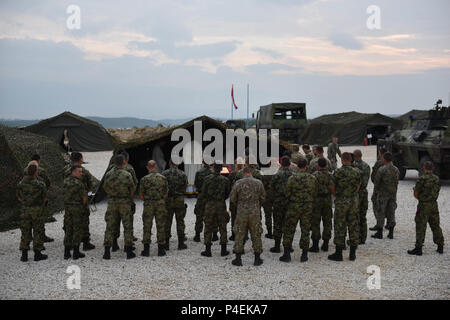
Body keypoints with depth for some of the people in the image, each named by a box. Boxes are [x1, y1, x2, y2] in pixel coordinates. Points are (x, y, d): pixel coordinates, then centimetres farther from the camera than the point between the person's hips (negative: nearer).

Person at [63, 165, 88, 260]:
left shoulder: (65, 181, 4)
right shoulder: (79, 183, -16)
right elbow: (85, 197, -14)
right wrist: (83, 205, 5)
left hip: (67, 207, 6)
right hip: (77, 207, -6)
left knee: (68, 230, 11)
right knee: (77, 230, 2)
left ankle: (67, 252, 12)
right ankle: (76, 253, 4)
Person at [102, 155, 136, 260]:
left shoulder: (108, 174, -1)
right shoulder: (127, 175, -10)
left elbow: (105, 188, 9)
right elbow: (133, 189, -3)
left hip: (112, 202, 3)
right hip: (125, 202, -3)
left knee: (110, 227, 7)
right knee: (128, 227, 5)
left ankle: (107, 252, 6)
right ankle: (129, 252, 6)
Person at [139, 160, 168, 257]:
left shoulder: (144, 179, -7)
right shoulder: (163, 178, -1)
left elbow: (141, 196, -3)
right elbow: (166, 194, 2)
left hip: (148, 205, -1)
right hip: (161, 205, 1)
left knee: (147, 227, 7)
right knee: (161, 227, 7)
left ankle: (146, 250, 7)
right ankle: (161, 250, 10)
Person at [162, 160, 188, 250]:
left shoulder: (164, 174, -4)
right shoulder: (183, 174, -2)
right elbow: (184, 188, 3)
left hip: (168, 200, 0)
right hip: (179, 200, 0)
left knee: (167, 222, 6)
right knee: (180, 221, 6)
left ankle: (166, 244, 9)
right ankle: (181, 244, 7)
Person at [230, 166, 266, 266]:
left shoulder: (238, 183, -6)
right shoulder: (258, 183, -2)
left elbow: (232, 199, -1)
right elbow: (262, 198, 6)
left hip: (241, 213, -1)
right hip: (255, 213, 1)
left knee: (239, 235, 8)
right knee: (256, 236, 9)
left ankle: (238, 259, 10)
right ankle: (257, 259, 14)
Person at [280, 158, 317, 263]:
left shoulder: (292, 178, -11)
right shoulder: (313, 178, -4)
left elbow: (287, 194, -7)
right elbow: (315, 194, 3)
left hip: (294, 206, -2)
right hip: (308, 207, 2)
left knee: (289, 230, 7)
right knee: (305, 230, 10)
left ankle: (287, 254, 7)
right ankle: (304, 255, 12)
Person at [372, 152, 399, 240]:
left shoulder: (381, 170, -15)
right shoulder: (396, 170, 2)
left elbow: (376, 182, -10)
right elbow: (396, 182, 8)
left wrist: (378, 189, 8)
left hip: (383, 194, -5)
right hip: (393, 194, 5)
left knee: (381, 213, 1)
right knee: (391, 213, 9)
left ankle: (379, 233, 4)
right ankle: (391, 233, 11)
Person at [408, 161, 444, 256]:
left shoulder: (421, 179, -16)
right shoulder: (437, 179, 3)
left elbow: (415, 194, -11)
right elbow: (437, 191, 11)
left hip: (423, 205, -6)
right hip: (434, 205, 6)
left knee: (420, 227, -3)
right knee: (435, 226, 15)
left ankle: (418, 248, -3)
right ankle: (440, 247, 22)